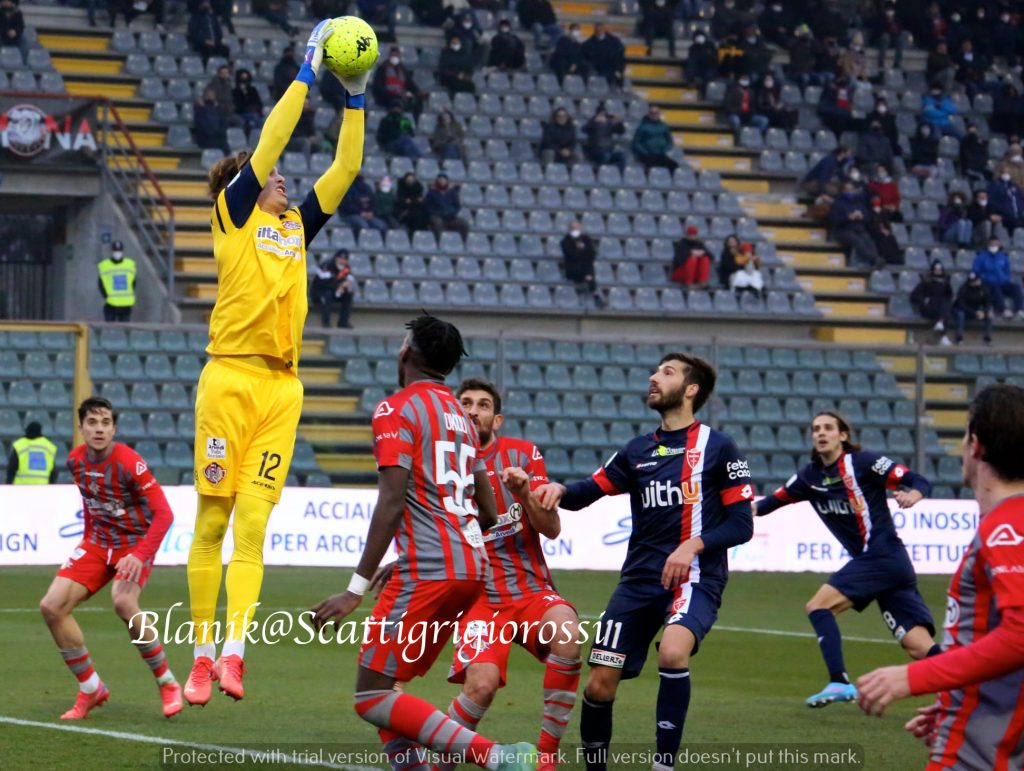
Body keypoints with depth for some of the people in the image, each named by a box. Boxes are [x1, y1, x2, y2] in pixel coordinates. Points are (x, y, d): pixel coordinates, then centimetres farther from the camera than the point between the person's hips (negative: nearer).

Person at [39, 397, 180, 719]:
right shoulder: (76, 460, -2)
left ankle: (167, 685, -16)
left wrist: (141, 556, -35)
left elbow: (164, 514, -24)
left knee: (123, 602, -34)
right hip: (97, 543, 6)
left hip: (135, 544, -6)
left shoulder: (130, 463, -21)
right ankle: (91, 690, 5)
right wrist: (88, 538, 16)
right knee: (52, 606, -10)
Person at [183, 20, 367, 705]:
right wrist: (307, 73, -2)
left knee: (252, 522, -5)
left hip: (282, 385, 4)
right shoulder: (234, 214, 6)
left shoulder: (297, 227, 20)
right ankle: (204, 654, 2)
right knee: (213, 520, -2)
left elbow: (345, 168, 18)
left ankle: (233, 649, -14)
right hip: (230, 377, -4)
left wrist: (356, 97, 10)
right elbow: (269, 143, -3)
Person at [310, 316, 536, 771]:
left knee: (372, 697, -8)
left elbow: (392, 503, -16)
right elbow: (489, 513, 21)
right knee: (384, 686, 17)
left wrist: (357, 587, -17)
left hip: (429, 570, -9)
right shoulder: (460, 415, 19)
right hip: (472, 565, 9)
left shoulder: (396, 410, -6)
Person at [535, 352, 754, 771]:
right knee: (600, 683, -4)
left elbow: (741, 524, -2)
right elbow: (587, 492, 16)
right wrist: (559, 490, -6)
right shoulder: (638, 450, 15)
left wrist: (694, 544, -18)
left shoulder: (717, 447, 0)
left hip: (695, 578, -5)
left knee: (672, 652, -34)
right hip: (639, 579, 5)